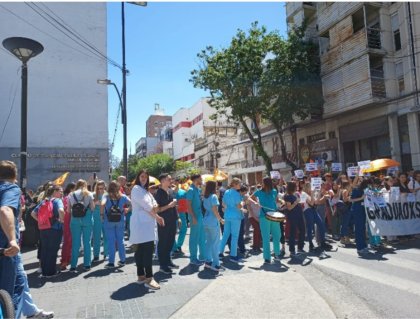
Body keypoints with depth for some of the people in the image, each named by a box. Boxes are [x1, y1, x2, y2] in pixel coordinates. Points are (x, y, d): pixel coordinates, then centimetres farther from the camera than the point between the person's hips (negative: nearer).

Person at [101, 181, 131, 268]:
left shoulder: (106, 196, -4)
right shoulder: (123, 196, 1)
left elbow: (102, 204, -21)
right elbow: (131, 203, -10)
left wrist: (102, 214, -9)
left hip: (109, 221, -2)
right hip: (120, 221, 2)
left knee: (111, 242, 4)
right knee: (120, 240, 12)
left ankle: (111, 262, 8)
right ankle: (122, 260, 19)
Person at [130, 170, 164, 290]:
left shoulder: (145, 190, 22)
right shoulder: (136, 189, -7)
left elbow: (153, 204, 17)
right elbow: (145, 204, -12)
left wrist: (154, 207, -6)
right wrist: (157, 216, -2)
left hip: (147, 223, 9)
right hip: (141, 223, -9)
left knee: (141, 250, 12)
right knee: (147, 250, -12)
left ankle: (141, 276, 18)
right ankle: (149, 278, -11)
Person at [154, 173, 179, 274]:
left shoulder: (170, 192, 9)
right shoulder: (158, 193, -14)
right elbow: (156, 209, -19)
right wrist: (169, 205, -22)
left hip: (172, 221, 8)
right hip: (163, 222, -8)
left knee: (170, 242, 16)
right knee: (163, 243, 4)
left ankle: (168, 261, 30)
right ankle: (162, 265, 15)